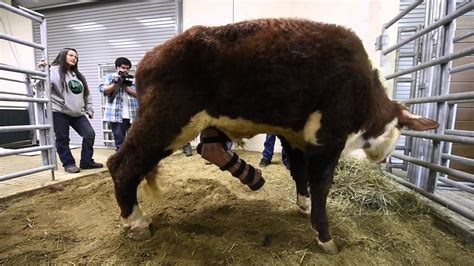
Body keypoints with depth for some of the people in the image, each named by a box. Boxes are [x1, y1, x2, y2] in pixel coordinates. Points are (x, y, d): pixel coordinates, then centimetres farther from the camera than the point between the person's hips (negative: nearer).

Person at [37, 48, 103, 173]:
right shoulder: (54, 71, -1)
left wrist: (89, 109, 16)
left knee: (90, 134, 1)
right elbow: (41, 85, -14)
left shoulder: (78, 75, 19)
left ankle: (86, 161, 11)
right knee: (62, 139, 2)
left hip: (77, 113, 6)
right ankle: (68, 164, 14)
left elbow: (86, 94, 20)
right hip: (59, 112, -6)